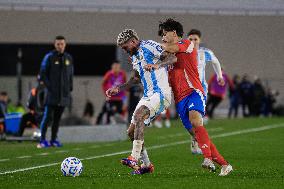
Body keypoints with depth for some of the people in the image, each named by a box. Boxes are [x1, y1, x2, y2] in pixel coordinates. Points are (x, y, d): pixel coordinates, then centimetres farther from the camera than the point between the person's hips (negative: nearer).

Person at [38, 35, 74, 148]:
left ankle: (54, 140, 12)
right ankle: (42, 140, -8)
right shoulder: (49, 57, -3)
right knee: (48, 117, -10)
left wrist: (70, 88, 9)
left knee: (57, 118, 7)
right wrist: (49, 86, -11)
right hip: (52, 94, -5)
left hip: (64, 95, 5)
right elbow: (43, 74, -3)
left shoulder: (69, 58, 12)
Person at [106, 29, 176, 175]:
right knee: (131, 131, 7)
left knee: (138, 115, -32)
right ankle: (146, 165, 18)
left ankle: (134, 158, -36)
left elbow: (172, 58, -21)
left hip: (160, 93, -10)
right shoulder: (134, 57, 18)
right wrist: (118, 89, 25)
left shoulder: (148, 46, -9)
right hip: (148, 96, 10)